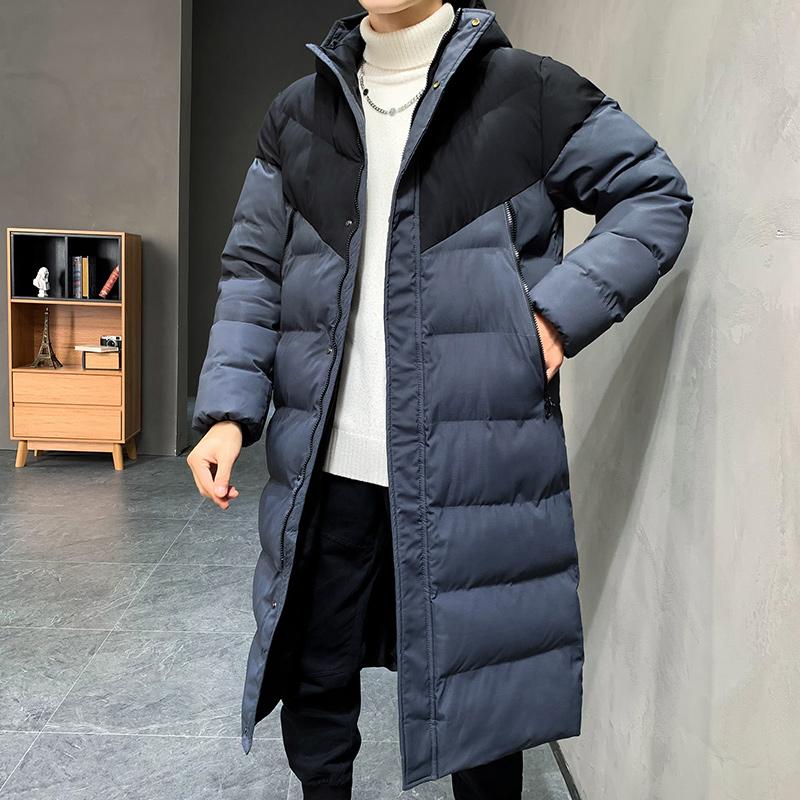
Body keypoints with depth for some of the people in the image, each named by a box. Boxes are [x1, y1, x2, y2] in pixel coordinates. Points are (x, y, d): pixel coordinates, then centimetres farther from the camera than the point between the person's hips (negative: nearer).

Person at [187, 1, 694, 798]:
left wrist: (562, 310, -7)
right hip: (325, 466, 3)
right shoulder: (297, 113, 12)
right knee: (313, 678, 15)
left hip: (473, 462, -2)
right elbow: (252, 271, 11)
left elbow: (655, 193, 7)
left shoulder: (529, 91, 2)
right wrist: (228, 409, -1)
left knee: (478, 688, 10)